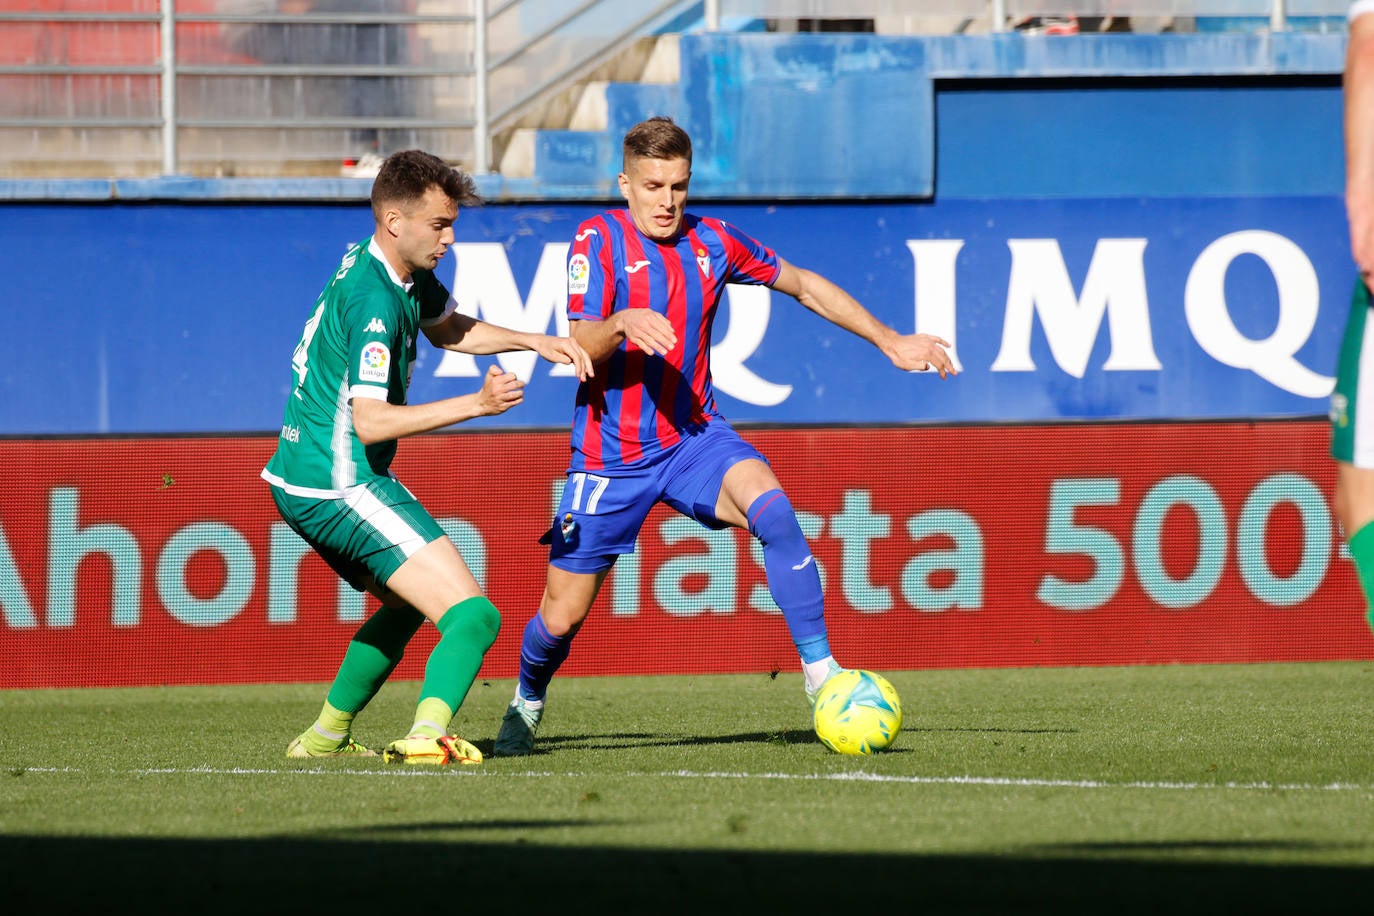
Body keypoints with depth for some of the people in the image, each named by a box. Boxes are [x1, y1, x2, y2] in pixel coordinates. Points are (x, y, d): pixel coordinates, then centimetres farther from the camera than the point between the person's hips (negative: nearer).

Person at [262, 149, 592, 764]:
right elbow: (370, 420, -27)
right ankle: (429, 733, -38)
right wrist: (476, 405, -28)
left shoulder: (406, 272, 8)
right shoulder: (373, 299, -22)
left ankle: (325, 736, 32)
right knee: (472, 616, -18)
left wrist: (535, 342, 14)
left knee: (406, 604, 30)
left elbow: (444, 327, 27)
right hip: (341, 484, -10)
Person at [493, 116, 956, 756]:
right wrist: (622, 324, -42)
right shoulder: (599, 240, -10)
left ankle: (821, 674, -27)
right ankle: (528, 699, 36)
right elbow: (581, 345, -19)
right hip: (611, 455, -2)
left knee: (772, 509, -29)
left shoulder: (710, 242, 1)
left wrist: (889, 341, 10)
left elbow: (806, 287, 13)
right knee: (562, 616, 2)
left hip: (694, 437, 2)